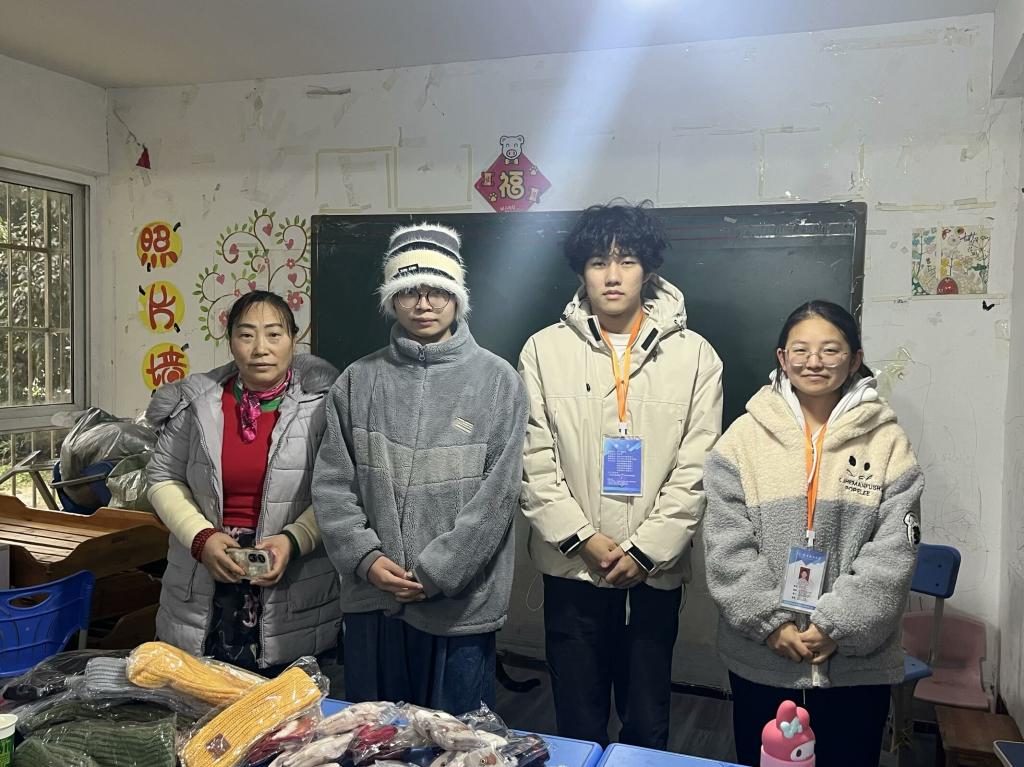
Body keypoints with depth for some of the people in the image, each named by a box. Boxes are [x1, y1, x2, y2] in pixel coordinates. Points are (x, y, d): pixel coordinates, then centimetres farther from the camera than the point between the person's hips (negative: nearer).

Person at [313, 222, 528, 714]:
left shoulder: (497, 381, -4)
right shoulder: (359, 381, 4)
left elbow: (497, 494, -9)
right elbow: (332, 484, 2)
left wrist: (434, 573, -12)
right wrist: (366, 558, -10)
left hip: (460, 604, -2)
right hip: (370, 599, 3)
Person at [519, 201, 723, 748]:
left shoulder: (693, 355, -2)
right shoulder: (545, 349, -2)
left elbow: (696, 469, -5)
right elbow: (534, 461, -4)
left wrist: (644, 550, -10)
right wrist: (583, 538, -11)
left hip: (655, 570, 0)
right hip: (572, 568, 0)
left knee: (648, 727, 15)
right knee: (578, 726, 14)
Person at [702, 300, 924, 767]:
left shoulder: (887, 441, -1)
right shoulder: (745, 436, -2)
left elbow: (893, 553, -6)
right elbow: (727, 547, -6)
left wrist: (836, 627, -13)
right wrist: (772, 623, -12)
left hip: (858, 663, 0)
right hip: (760, 658, 0)